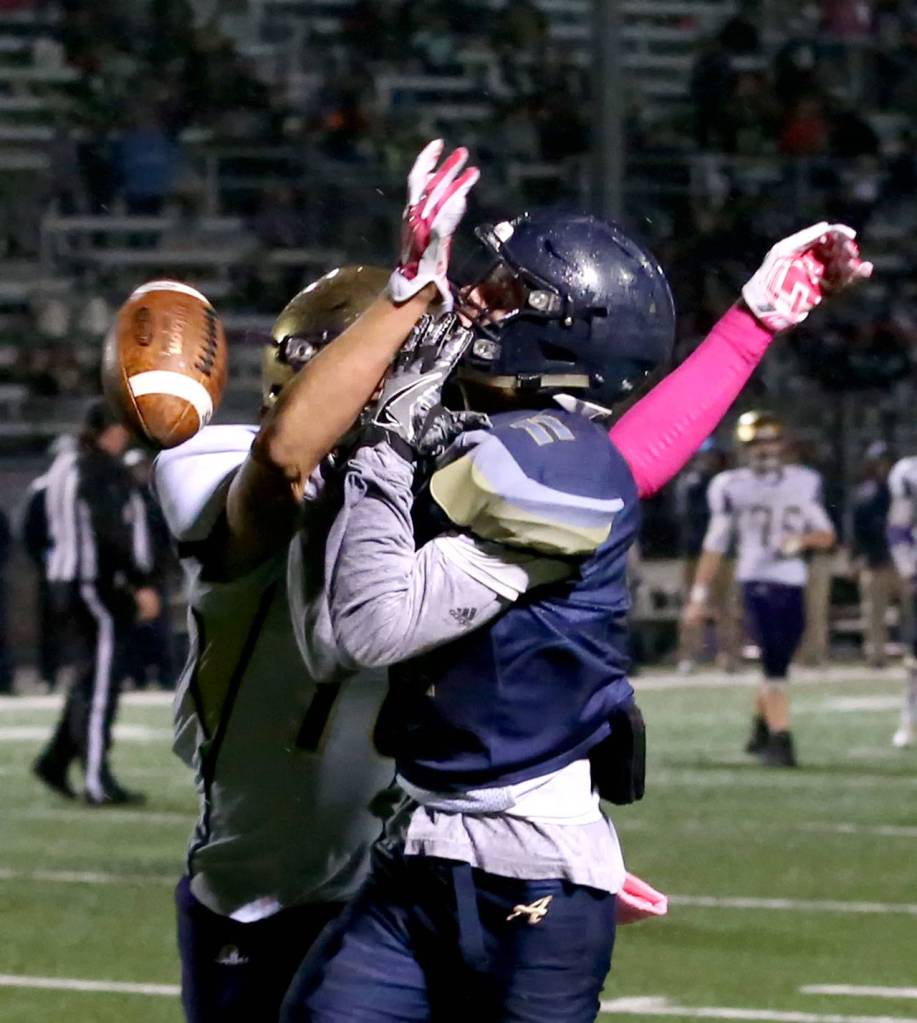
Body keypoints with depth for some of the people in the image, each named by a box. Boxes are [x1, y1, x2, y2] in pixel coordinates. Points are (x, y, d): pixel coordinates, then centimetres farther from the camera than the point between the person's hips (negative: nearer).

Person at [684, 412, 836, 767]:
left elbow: (827, 536, 11)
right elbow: (715, 544, 6)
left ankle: (761, 727, 32)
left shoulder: (804, 484, 9)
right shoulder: (732, 488, 0)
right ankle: (779, 739, -11)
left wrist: (801, 539, -11)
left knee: (777, 665, 10)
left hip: (793, 585, 3)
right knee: (774, 664, -14)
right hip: (758, 582, -3)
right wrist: (699, 594, 5)